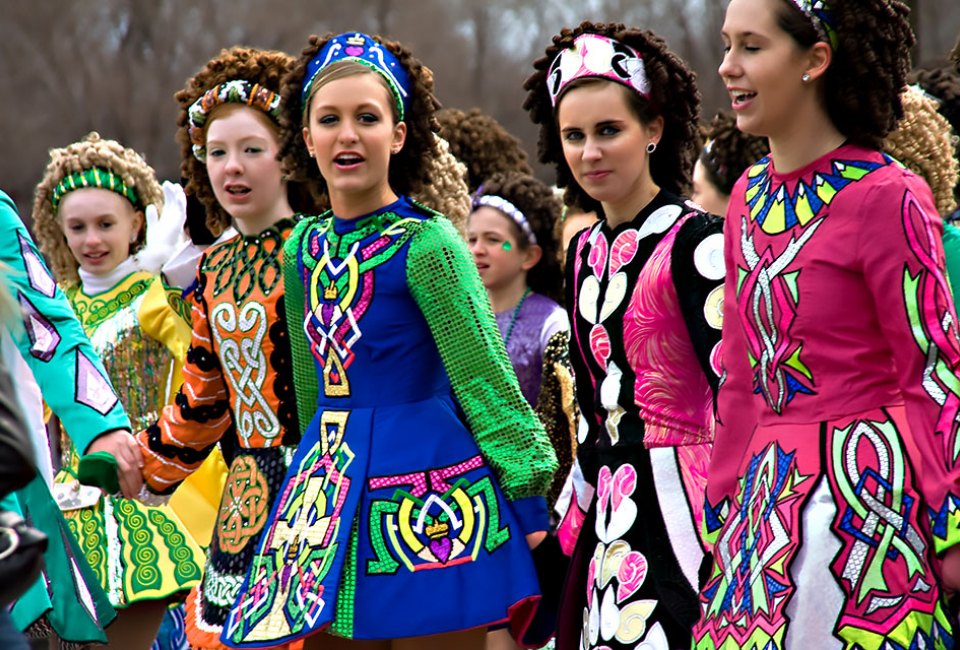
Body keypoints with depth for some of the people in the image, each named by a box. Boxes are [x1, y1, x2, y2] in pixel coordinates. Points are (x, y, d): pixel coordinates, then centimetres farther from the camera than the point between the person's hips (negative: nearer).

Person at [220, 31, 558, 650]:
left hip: (428, 494, -6)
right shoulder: (304, 250, 9)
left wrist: (529, 502, -11)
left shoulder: (426, 244, -10)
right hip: (333, 488, 6)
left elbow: (485, 379, -10)